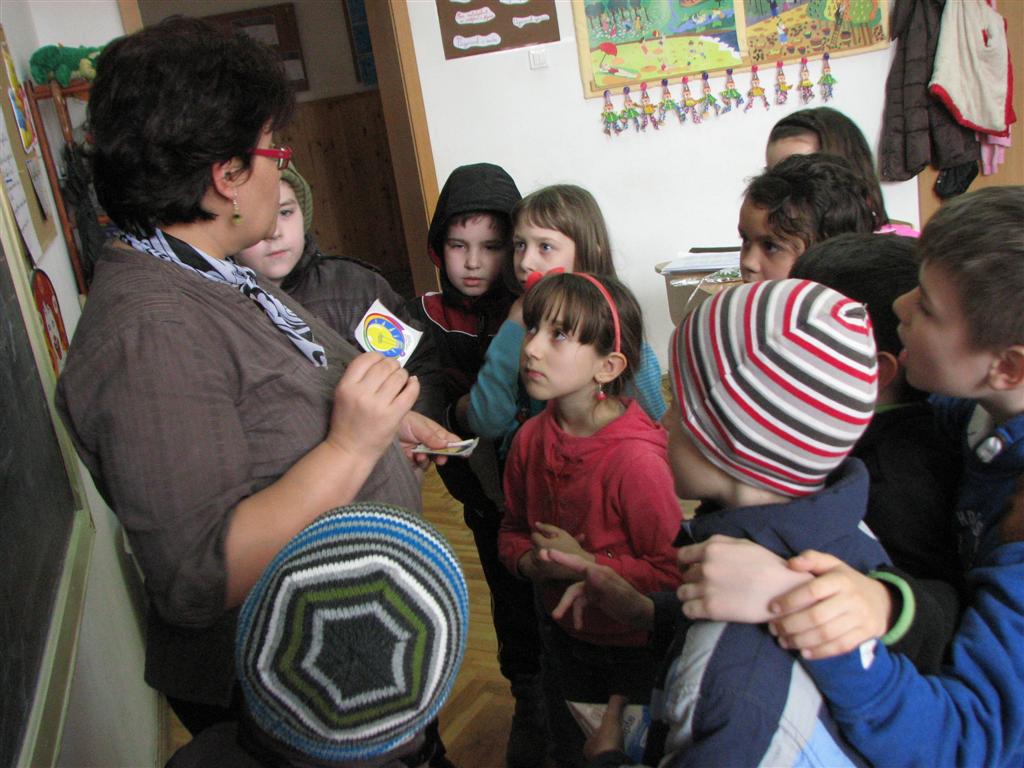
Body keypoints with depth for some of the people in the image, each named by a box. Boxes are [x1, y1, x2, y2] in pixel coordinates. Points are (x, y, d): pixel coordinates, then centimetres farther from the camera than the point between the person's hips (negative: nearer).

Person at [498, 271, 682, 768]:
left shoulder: (635, 458, -31)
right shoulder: (531, 437, -11)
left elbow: (674, 572, -28)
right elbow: (513, 529, 3)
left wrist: (586, 565, -28)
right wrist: (529, 561, -17)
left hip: (633, 649, -5)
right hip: (562, 632, 6)